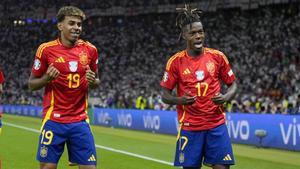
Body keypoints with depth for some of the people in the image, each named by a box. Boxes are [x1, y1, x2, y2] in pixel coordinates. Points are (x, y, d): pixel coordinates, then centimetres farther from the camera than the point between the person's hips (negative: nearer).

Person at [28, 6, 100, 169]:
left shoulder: (90, 50, 4)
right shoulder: (46, 49, -4)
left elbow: (95, 81, 17)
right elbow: (31, 84, 3)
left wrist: (93, 81, -7)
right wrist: (47, 78, -17)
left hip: (80, 121, 2)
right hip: (53, 120, -2)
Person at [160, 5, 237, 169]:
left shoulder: (217, 57, 1)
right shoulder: (176, 61, -2)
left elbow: (233, 84, 10)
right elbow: (165, 95, 3)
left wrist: (225, 97, -11)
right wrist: (180, 100, -18)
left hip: (216, 125, 1)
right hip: (189, 127, -1)